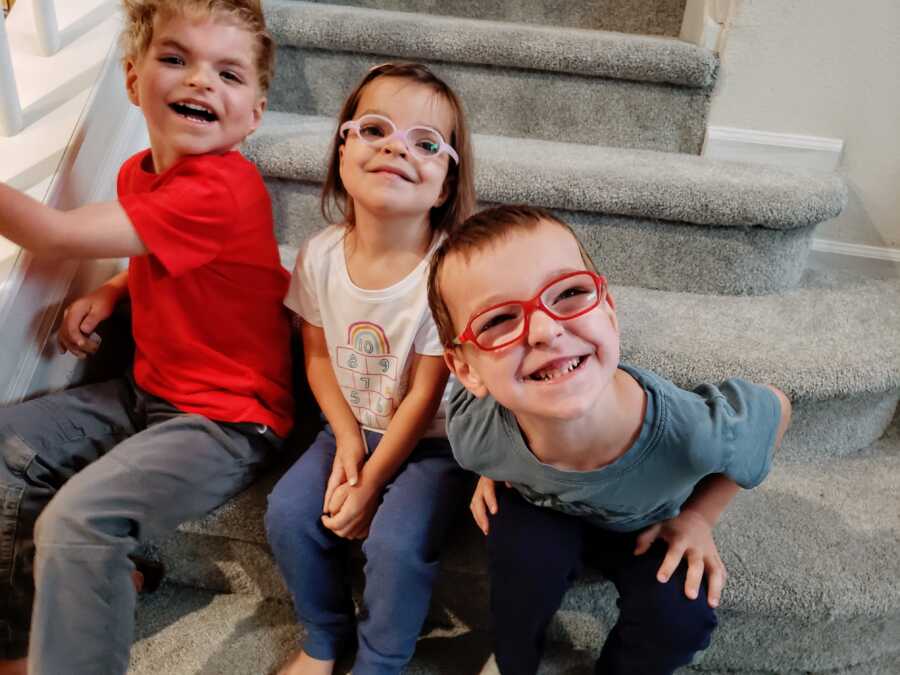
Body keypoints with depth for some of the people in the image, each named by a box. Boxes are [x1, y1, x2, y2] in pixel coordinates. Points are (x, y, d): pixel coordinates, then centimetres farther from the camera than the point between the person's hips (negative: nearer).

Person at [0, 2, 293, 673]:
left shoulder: (223, 189, -24)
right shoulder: (139, 172, 5)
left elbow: (60, 235, -26)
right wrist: (111, 290, 5)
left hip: (226, 418, -9)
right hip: (148, 391, 9)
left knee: (78, 518, -25)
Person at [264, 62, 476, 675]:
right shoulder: (320, 255, -11)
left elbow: (425, 396, -19)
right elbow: (318, 355, 2)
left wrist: (370, 485, -13)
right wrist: (347, 440, -9)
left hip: (432, 440, -4)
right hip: (353, 427, 5)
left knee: (396, 541, -22)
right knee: (289, 513, -10)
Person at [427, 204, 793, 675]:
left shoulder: (692, 433, -40)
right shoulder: (472, 431, -35)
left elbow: (776, 408, -16)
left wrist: (700, 514, -15)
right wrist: (491, 472, -13)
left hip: (643, 526, 1)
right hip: (539, 512, 0)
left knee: (681, 616, -24)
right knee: (524, 553, -30)